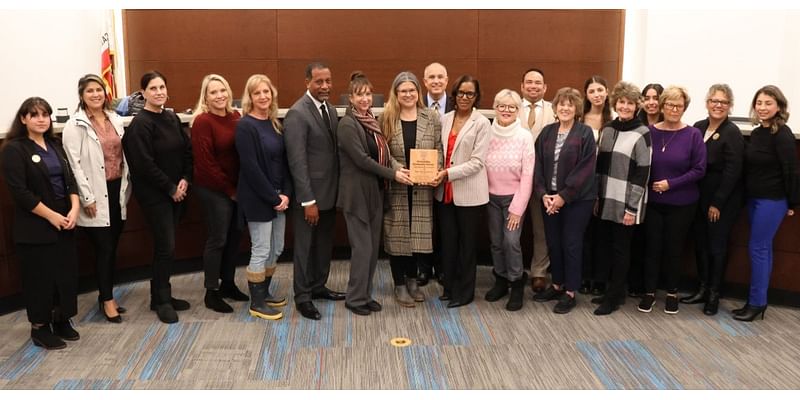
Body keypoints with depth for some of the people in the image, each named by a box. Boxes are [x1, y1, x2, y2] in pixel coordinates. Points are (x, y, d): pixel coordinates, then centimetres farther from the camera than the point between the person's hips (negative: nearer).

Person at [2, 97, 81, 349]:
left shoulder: (55, 145, 11)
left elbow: (70, 179, 8)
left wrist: (75, 209, -9)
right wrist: (52, 216, -17)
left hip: (64, 221, 6)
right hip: (35, 227, -6)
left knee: (66, 272, 10)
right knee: (40, 276, 3)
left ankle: (61, 320, 27)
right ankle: (40, 327, 17)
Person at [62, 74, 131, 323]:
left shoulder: (115, 120, 10)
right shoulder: (75, 125, -8)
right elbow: (74, 164, -12)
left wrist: (126, 187, 9)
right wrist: (87, 198, -14)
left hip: (117, 190, 5)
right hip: (96, 195, -5)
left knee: (112, 247, 11)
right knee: (104, 249, -1)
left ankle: (106, 295, 24)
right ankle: (107, 300, 12)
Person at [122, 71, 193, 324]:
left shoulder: (172, 118, 8)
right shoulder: (140, 124, -12)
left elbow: (187, 150, 10)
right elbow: (145, 165, -16)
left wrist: (185, 180, -4)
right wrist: (171, 188, -11)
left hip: (176, 192, 6)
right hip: (154, 195, -6)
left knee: (166, 245, 12)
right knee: (166, 246, -5)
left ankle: (161, 296, 24)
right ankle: (161, 300, 11)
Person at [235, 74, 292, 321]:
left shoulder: (275, 124, 9)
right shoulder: (245, 126, -13)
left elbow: (284, 161, 8)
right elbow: (250, 167, -18)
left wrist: (286, 193, -5)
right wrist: (273, 197, -16)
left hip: (278, 197, 7)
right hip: (257, 198, -7)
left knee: (276, 249, 14)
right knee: (261, 250, 0)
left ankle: (264, 292, 30)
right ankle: (256, 303, 12)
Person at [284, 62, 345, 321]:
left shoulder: (330, 109, 9)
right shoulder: (297, 114, -17)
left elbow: (334, 149, 11)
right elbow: (297, 161, -19)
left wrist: (339, 188, 6)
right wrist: (308, 201, -20)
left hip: (330, 191, 8)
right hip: (310, 194, -7)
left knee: (325, 243, 18)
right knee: (305, 246, 6)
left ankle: (318, 286, 34)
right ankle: (303, 297, 19)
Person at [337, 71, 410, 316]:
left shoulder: (371, 120, 11)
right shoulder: (347, 124, -13)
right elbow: (361, 159, -18)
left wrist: (396, 171, 0)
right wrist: (393, 174, -16)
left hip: (375, 192, 8)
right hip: (357, 193, -8)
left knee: (373, 246, 11)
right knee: (362, 247, -2)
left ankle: (366, 294, 23)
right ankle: (355, 298, 11)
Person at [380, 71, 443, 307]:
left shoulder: (431, 117, 3)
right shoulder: (386, 118, 0)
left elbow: (438, 149, 2)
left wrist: (436, 172, -14)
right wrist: (399, 171, -19)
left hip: (422, 187, 2)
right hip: (395, 187, -2)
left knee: (418, 233, 10)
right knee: (397, 234, 4)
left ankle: (412, 281, 27)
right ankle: (399, 285, 16)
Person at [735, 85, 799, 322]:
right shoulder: (756, 133, 8)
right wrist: (746, 195, 9)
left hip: (772, 201, -8)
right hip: (754, 198, 8)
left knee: (757, 248, -4)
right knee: (763, 248, 13)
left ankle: (756, 302, 6)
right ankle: (759, 300, 21)